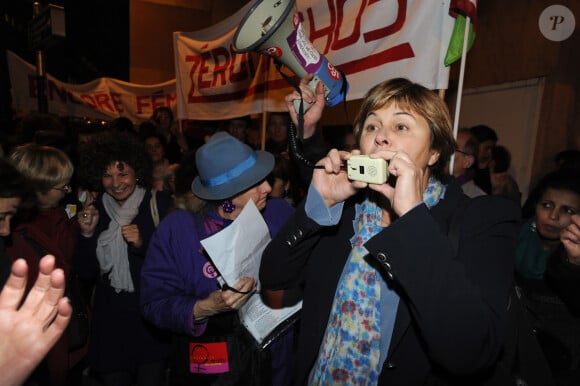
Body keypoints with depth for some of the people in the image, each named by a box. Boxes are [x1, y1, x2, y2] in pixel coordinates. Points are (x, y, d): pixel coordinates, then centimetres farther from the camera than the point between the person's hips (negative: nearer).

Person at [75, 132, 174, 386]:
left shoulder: (160, 204, -9)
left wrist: (143, 244, -21)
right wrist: (87, 234, -11)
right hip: (110, 320, 3)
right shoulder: (95, 211, 2)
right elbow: (86, 274, 3)